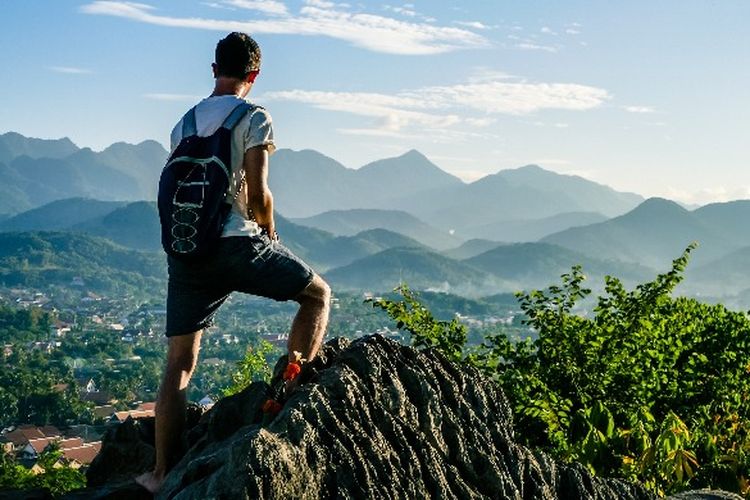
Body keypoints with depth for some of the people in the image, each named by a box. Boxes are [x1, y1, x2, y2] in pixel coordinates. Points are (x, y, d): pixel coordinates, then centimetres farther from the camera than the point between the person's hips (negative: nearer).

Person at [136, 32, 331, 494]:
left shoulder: (184, 124, 18)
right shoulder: (254, 117, -2)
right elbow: (258, 195, -9)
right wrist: (270, 233, 9)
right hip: (236, 243, -5)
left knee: (179, 364, 10)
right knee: (318, 294, 16)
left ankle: (163, 473, 10)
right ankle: (293, 390, 3)